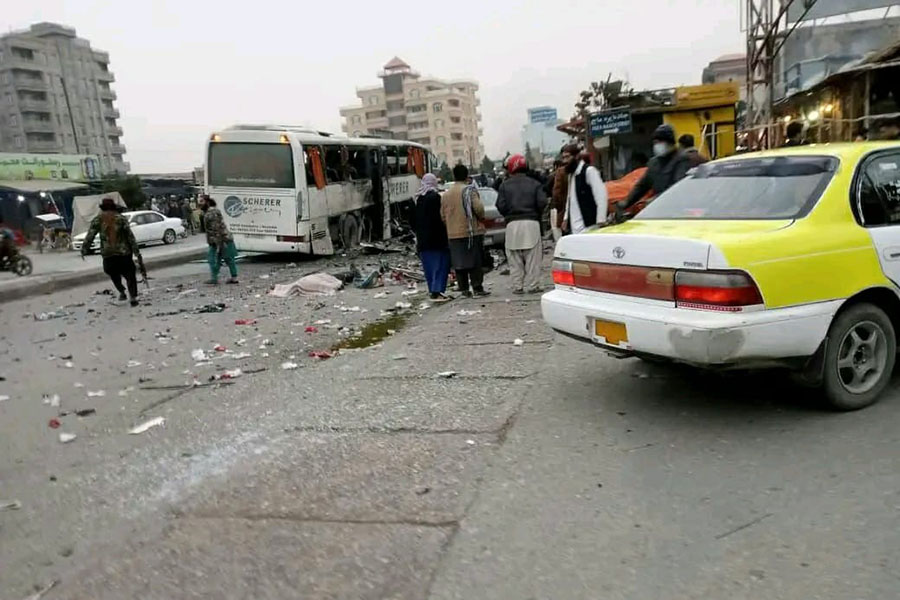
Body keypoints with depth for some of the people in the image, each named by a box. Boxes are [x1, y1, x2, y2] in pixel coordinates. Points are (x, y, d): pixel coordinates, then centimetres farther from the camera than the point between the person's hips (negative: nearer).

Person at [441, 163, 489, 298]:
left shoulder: (446, 194, 10)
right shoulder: (469, 190, -7)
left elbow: (443, 216, 13)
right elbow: (478, 207, -19)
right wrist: (481, 217, 1)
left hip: (453, 234, 5)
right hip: (471, 232, -5)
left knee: (459, 263, 8)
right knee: (475, 261, 0)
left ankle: (464, 289, 11)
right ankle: (477, 288, -2)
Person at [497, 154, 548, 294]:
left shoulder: (505, 185, 4)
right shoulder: (534, 184, 5)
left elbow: (500, 205, -4)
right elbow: (542, 202, -4)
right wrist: (536, 214, 14)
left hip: (512, 224, 0)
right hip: (531, 222, 0)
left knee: (515, 259, 6)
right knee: (532, 257, 4)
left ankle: (517, 286, 7)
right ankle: (532, 286, 3)